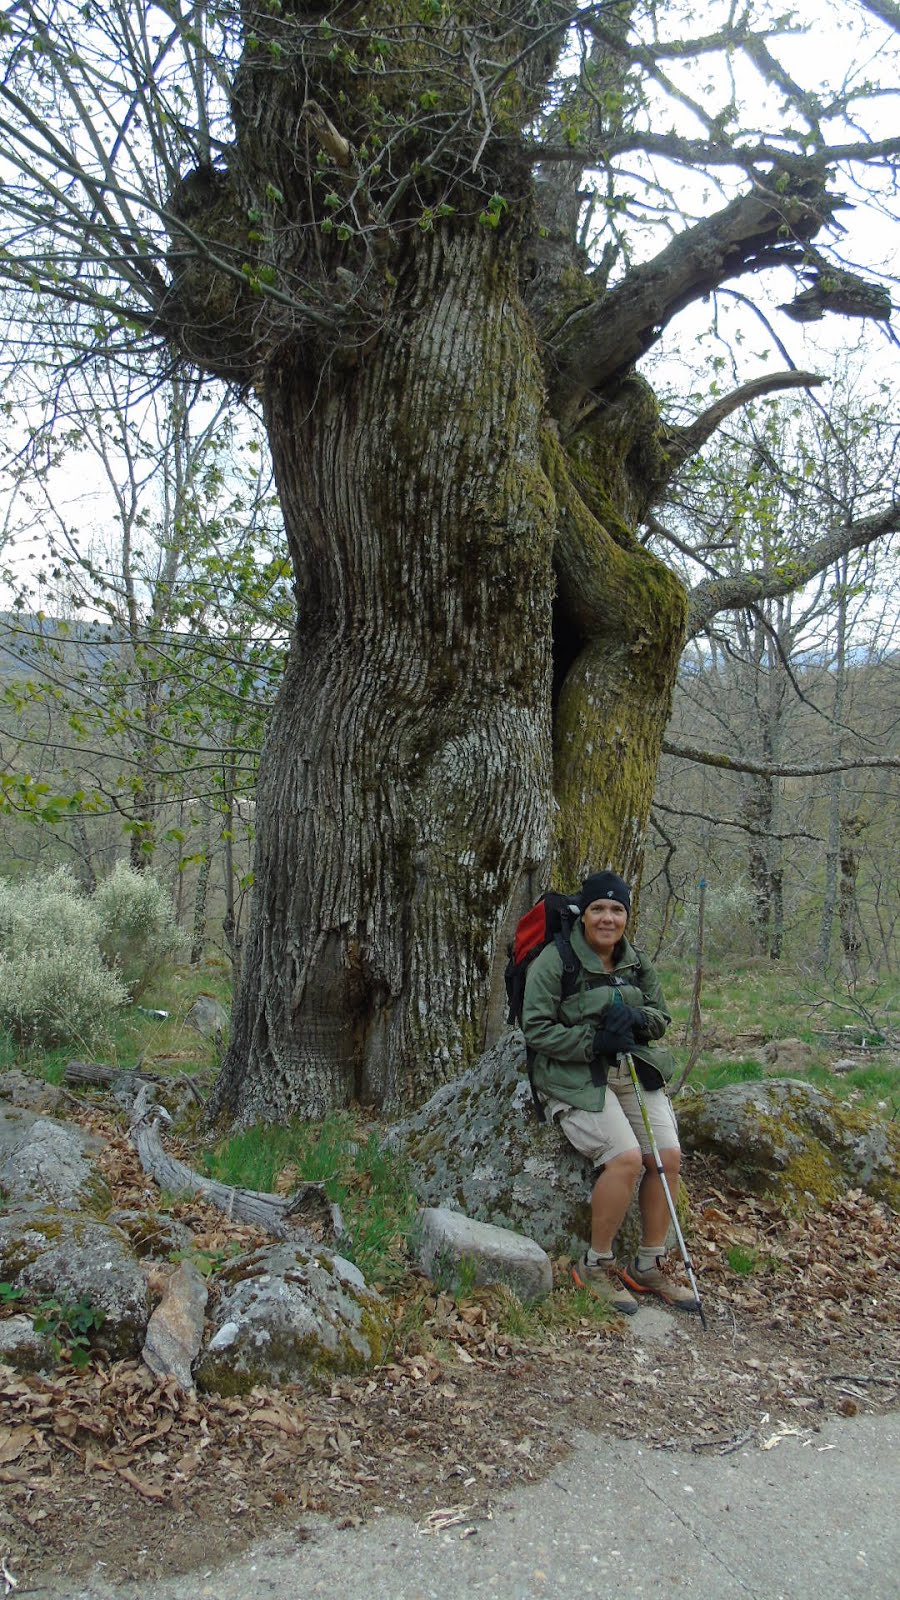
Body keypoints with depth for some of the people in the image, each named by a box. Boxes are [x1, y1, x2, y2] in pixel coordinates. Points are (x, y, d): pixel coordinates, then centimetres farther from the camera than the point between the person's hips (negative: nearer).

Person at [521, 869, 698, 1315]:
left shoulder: (637, 962, 10)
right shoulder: (554, 961, -9)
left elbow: (660, 1019, 15)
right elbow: (536, 1028, -12)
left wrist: (636, 1019, -9)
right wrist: (594, 1042, -21)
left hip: (634, 1071, 6)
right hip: (574, 1078, -6)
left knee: (668, 1155, -9)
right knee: (626, 1157, -23)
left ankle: (651, 1263, 10)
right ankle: (597, 1265, -3)